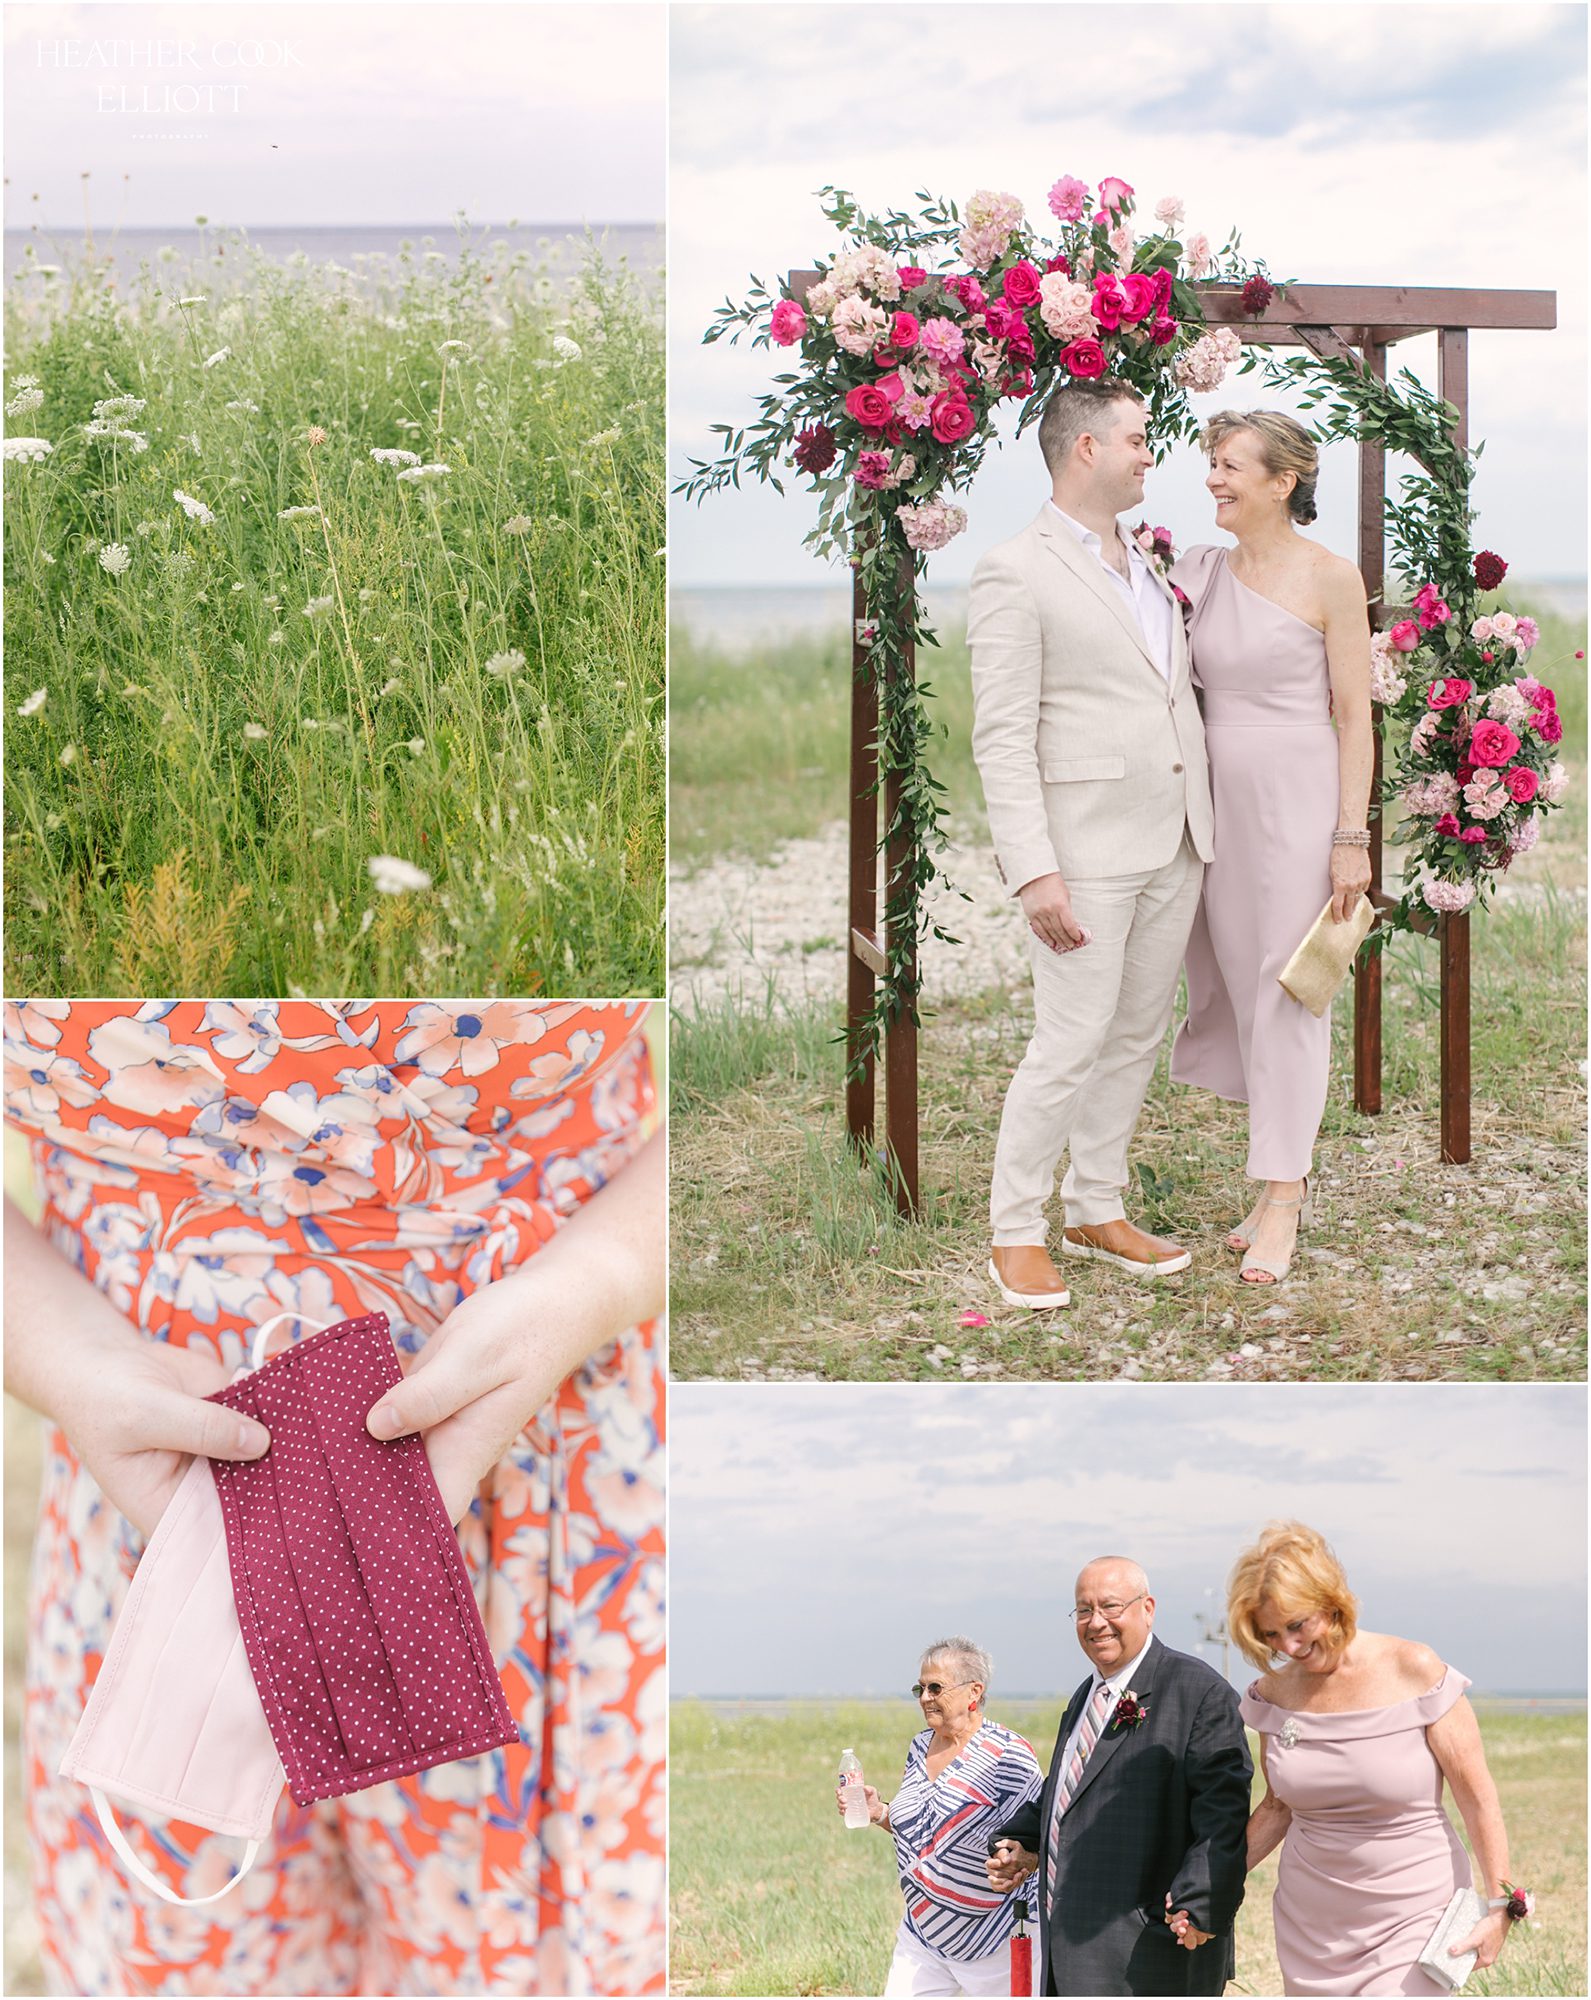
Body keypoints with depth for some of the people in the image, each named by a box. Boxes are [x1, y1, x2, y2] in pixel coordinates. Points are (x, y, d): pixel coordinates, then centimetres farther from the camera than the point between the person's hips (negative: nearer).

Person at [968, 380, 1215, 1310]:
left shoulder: (1148, 567, 16)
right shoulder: (1016, 571, -8)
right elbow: (1002, 739, -13)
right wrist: (1034, 873, -20)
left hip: (1174, 848, 8)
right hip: (1087, 850, -7)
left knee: (1137, 1038, 12)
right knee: (1070, 1044, -7)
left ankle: (1096, 1210, 24)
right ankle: (1016, 1231, 6)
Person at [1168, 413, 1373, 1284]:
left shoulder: (1329, 577, -5)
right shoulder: (1200, 571, 10)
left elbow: (1354, 715, -6)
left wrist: (1352, 837, -11)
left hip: (1299, 798, -6)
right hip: (1218, 803, 6)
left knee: (1288, 994, -4)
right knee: (1238, 990, 8)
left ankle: (1279, 1207, 0)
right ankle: (1288, 1175, 21)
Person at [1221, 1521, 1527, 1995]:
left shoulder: (1414, 1671, -11)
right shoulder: (1275, 1693, 1)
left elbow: (1477, 1797, -7)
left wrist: (1500, 1906, -11)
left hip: (1411, 1918, -4)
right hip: (1310, 1922, 5)